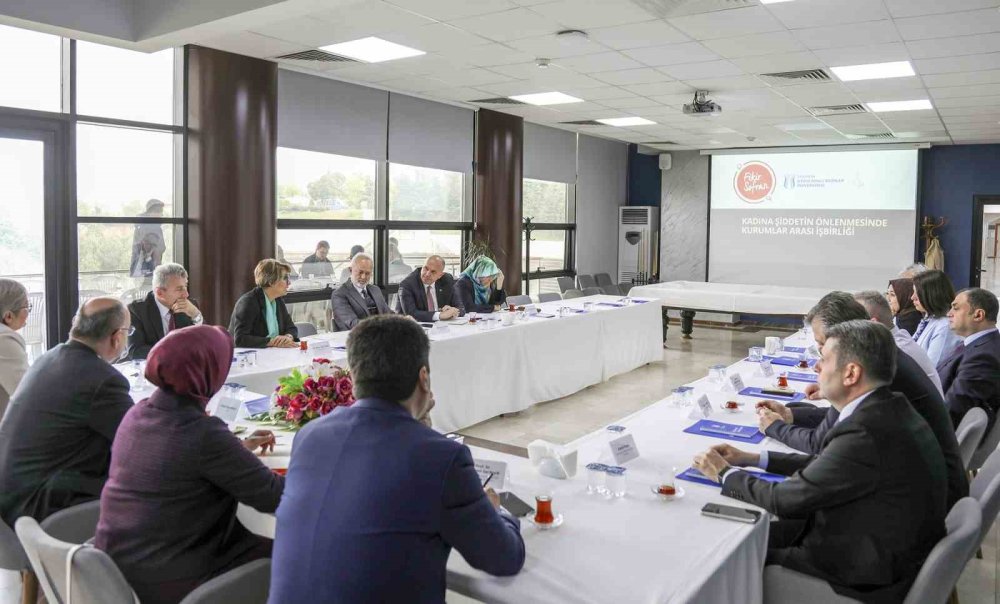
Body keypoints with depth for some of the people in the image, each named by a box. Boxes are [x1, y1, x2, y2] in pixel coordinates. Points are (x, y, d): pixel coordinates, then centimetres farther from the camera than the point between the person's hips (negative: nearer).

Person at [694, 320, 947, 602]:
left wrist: (725, 473, -5)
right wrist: (753, 459, 7)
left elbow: (784, 499, -22)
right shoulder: (890, 407, -2)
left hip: (871, 578, -8)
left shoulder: (865, 433, -32)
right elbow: (825, 463, 10)